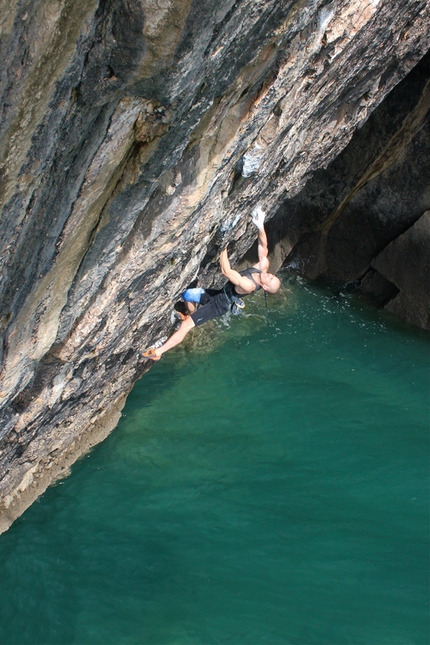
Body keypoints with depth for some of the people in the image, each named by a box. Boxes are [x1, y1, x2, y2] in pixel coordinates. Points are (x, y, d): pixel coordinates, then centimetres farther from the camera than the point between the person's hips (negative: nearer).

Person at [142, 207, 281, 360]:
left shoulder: (249, 285, -38)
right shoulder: (263, 266, -16)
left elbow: (226, 271, -41)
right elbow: (263, 247, -7)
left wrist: (223, 245, -38)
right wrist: (260, 226, -23)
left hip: (220, 304, -8)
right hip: (222, 293, 8)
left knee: (186, 325, -9)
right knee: (187, 294, 17)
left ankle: (158, 352, -1)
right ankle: (191, 316, 44)